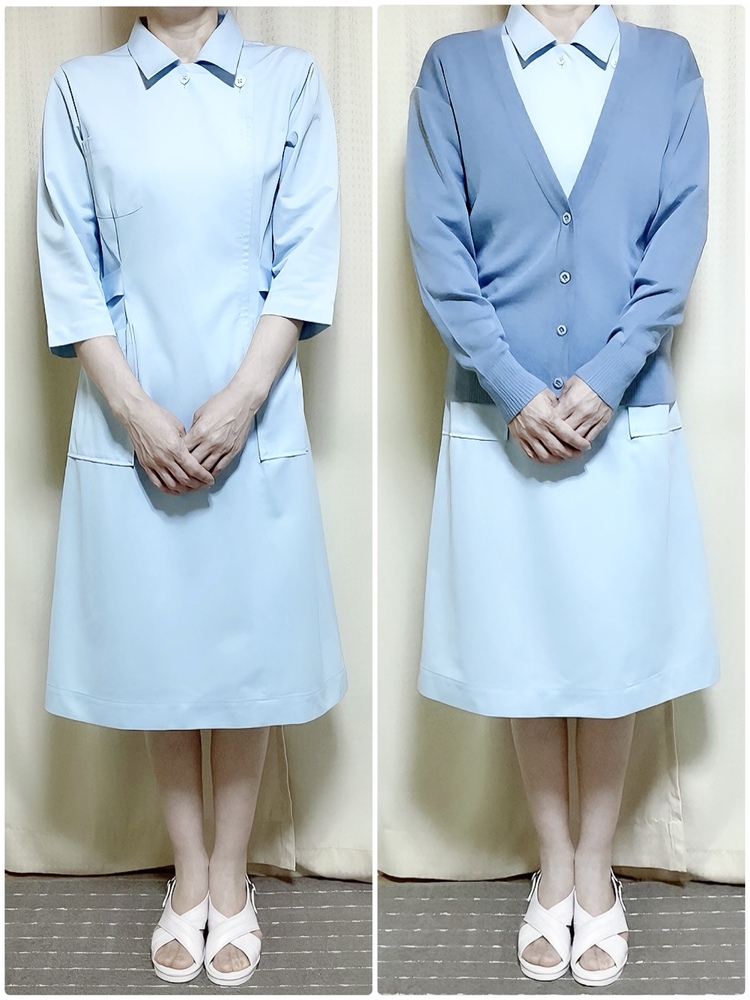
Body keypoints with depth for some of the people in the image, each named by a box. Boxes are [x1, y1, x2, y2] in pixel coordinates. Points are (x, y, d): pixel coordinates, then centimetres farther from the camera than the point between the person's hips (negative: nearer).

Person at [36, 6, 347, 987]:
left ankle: (231, 875, 23)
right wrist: (136, 411, -9)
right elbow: (68, 267, 1)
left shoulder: (290, 81, 5)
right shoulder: (80, 89, 6)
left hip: (253, 418, 0)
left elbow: (308, 254, -1)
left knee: (248, 639, 6)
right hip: (132, 420, 1)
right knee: (153, 643, 8)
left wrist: (239, 402, -11)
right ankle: (188, 874, 24)